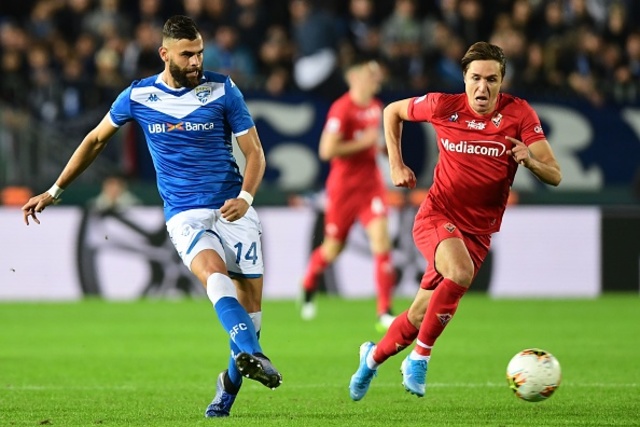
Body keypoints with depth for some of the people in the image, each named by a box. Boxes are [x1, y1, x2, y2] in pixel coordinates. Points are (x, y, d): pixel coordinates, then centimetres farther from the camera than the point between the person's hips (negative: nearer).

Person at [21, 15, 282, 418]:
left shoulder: (223, 90, -2)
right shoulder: (137, 96, 2)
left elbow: (255, 152, 1)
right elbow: (96, 140, 17)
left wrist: (246, 196, -19)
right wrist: (53, 192, 19)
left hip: (233, 210, 1)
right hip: (185, 215, -1)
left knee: (251, 303, -2)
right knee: (213, 271, -31)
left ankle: (231, 383, 24)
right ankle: (253, 354, -54)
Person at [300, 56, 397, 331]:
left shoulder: (376, 107, 8)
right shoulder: (342, 109, -15)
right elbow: (327, 150, -21)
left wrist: (380, 146, 7)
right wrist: (364, 142, -20)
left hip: (371, 182, 5)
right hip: (344, 185, -5)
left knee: (380, 237, -14)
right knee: (333, 248, 8)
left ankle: (384, 313, -15)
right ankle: (308, 288, 41)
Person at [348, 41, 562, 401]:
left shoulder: (519, 114, -10)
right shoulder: (444, 107, -9)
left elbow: (554, 176, -12)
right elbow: (393, 111, 12)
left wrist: (530, 160, -33)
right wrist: (396, 165, 3)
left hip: (478, 231, 2)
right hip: (437, 216, -2)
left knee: (420, 315, 6)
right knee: (460, 272, -34)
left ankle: (373, 357, 37)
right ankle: (420, 358, -18)